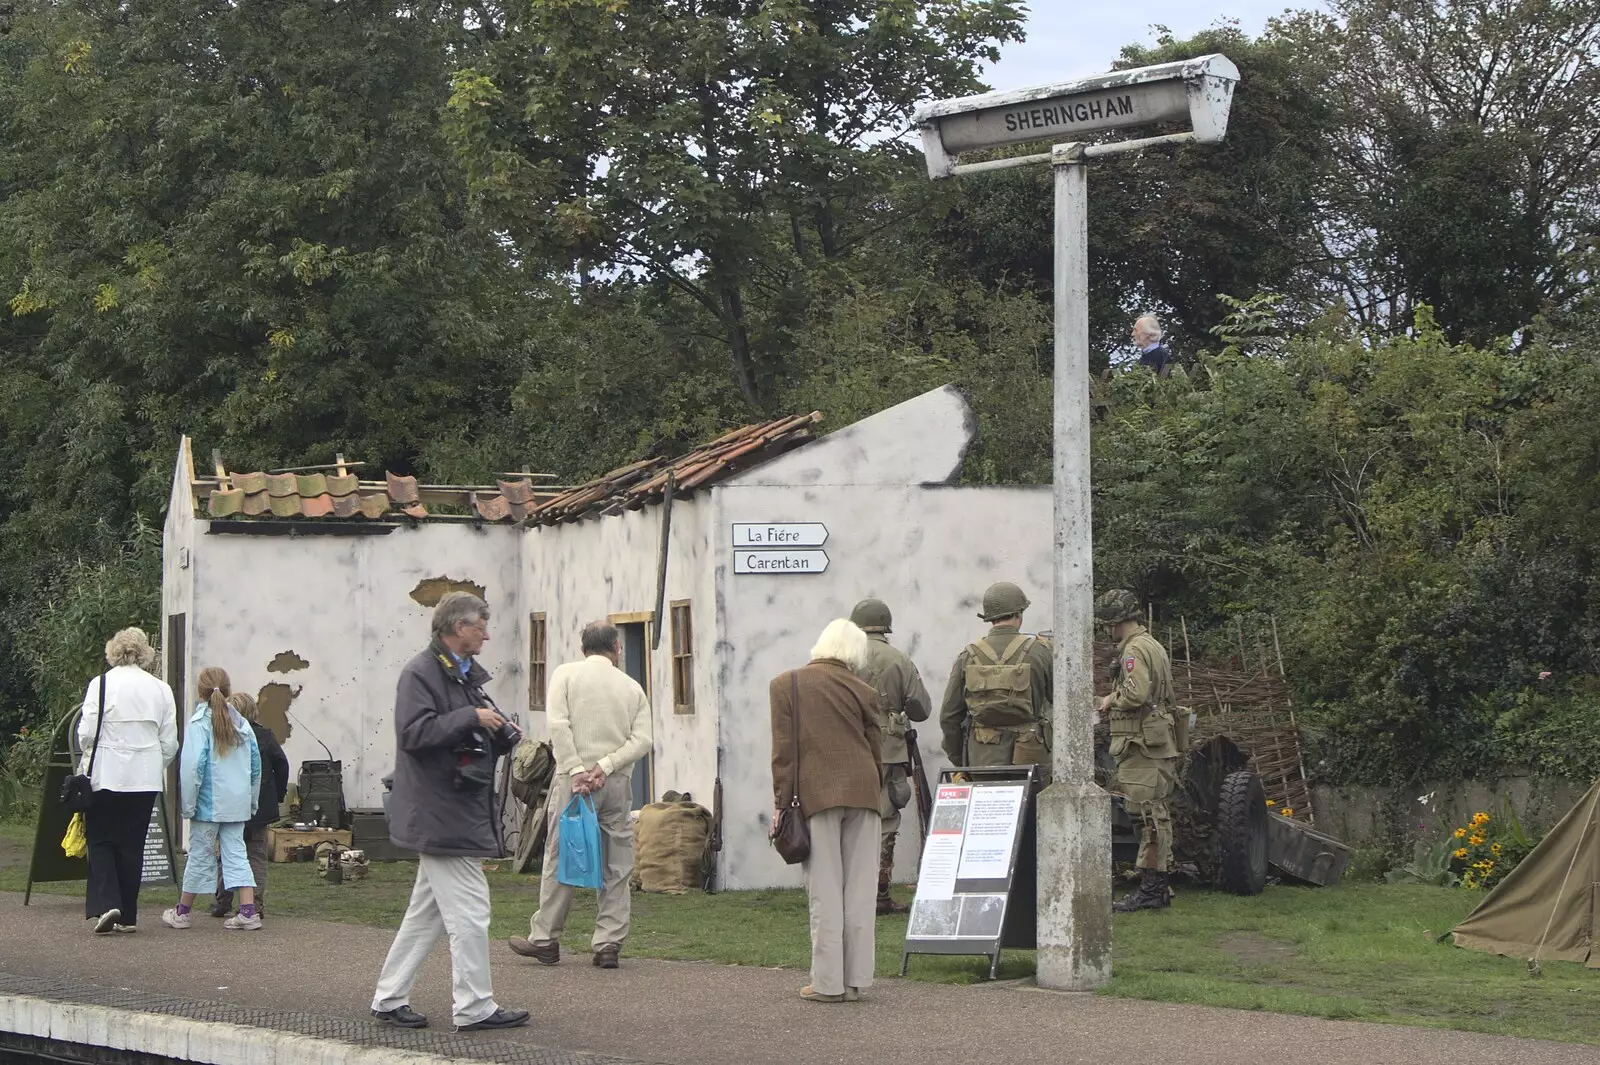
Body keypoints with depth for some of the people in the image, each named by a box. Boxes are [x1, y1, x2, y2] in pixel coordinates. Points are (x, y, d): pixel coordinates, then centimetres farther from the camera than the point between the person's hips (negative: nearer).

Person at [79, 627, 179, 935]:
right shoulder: (161, 689, 4)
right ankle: (128, 916, 12)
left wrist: (87, 762, 12)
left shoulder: (101, 684, -6)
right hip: (145, 778, 3)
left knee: (100, 840, 6)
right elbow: (169, 743, 5)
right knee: (132, 845, 10)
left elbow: (87, 734, -7)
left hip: (106, 774, -3)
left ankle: (105, 904, -11)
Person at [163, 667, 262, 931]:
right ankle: (248, 911, -4)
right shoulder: (241, 724, 8)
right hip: (238, 803, 5)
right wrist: (252, 800, 20)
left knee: (200, 854, 5)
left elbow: (193, 766, -17)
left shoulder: (199, 724, -11)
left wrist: (188, 804, -11)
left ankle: (183, 911, 20)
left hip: (209, 802, -5)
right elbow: (256, 764, 13)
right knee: (236, 853, 6)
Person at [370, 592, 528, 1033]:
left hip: (459, 811, 10)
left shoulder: (465, 674, 18)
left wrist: (502, 735, 5)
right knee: (469, 913, -7)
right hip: (442, 814, -10)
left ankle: (389, 999, 20)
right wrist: (472, 718, -22)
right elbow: (414, 732, -24)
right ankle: (474, 1007, -1)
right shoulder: (421, 673, -12)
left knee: (427, 912, 14)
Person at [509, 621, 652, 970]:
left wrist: (576, 771, -11)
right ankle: (609, 944, 4)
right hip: (618, 783, 2)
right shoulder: (632, 686, 10)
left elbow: (558, 724, -10)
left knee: (560, 860, 4)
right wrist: (604, 766, -8)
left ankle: (544, 939, 9)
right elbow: (643, 740, -2)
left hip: (575, 778, -2)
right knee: (617, 867, 6)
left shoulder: (566, 673, 3)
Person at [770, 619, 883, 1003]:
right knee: (860, 889, 6)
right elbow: (876, 748, 8)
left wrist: (781, 801, 2)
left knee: (825, 891, -1)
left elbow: (783, 748, -1)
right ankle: (856, 979, 8)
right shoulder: (862, 691, 6)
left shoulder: (786, 685, 2)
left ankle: (828, 982, -2)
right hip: (862, 791, 2)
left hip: (817, 794, -2)